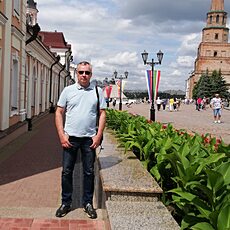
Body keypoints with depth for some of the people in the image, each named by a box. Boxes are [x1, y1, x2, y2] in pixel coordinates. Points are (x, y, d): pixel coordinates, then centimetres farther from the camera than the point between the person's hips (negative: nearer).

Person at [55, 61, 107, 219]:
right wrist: (62, 135, -6)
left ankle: (88, 203, 21)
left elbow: (102, 113, 3)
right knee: (67, 171, 5)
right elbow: (59, 113, 3)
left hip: (90, 139, 0)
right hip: (70, 137, 0)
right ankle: (66, 203, 20)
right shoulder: (68, 91, 3)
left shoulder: (98, 91, 4)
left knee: (89, 172, 8)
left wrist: (98, 136, -6)